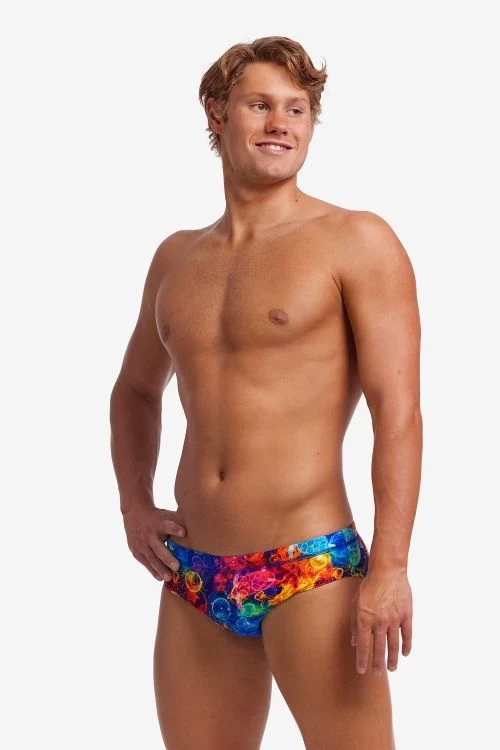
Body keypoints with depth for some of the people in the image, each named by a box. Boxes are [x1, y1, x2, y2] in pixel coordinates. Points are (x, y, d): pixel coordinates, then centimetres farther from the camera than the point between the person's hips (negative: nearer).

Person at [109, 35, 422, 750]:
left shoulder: (356, 241, -3)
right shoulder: (176, 257, 13)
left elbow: (399, 410, -10)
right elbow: (135, 390, 29)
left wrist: (390, 568, -18)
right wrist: (134, 506, 14)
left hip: (313, 571, -5)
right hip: (191, 581, 5)